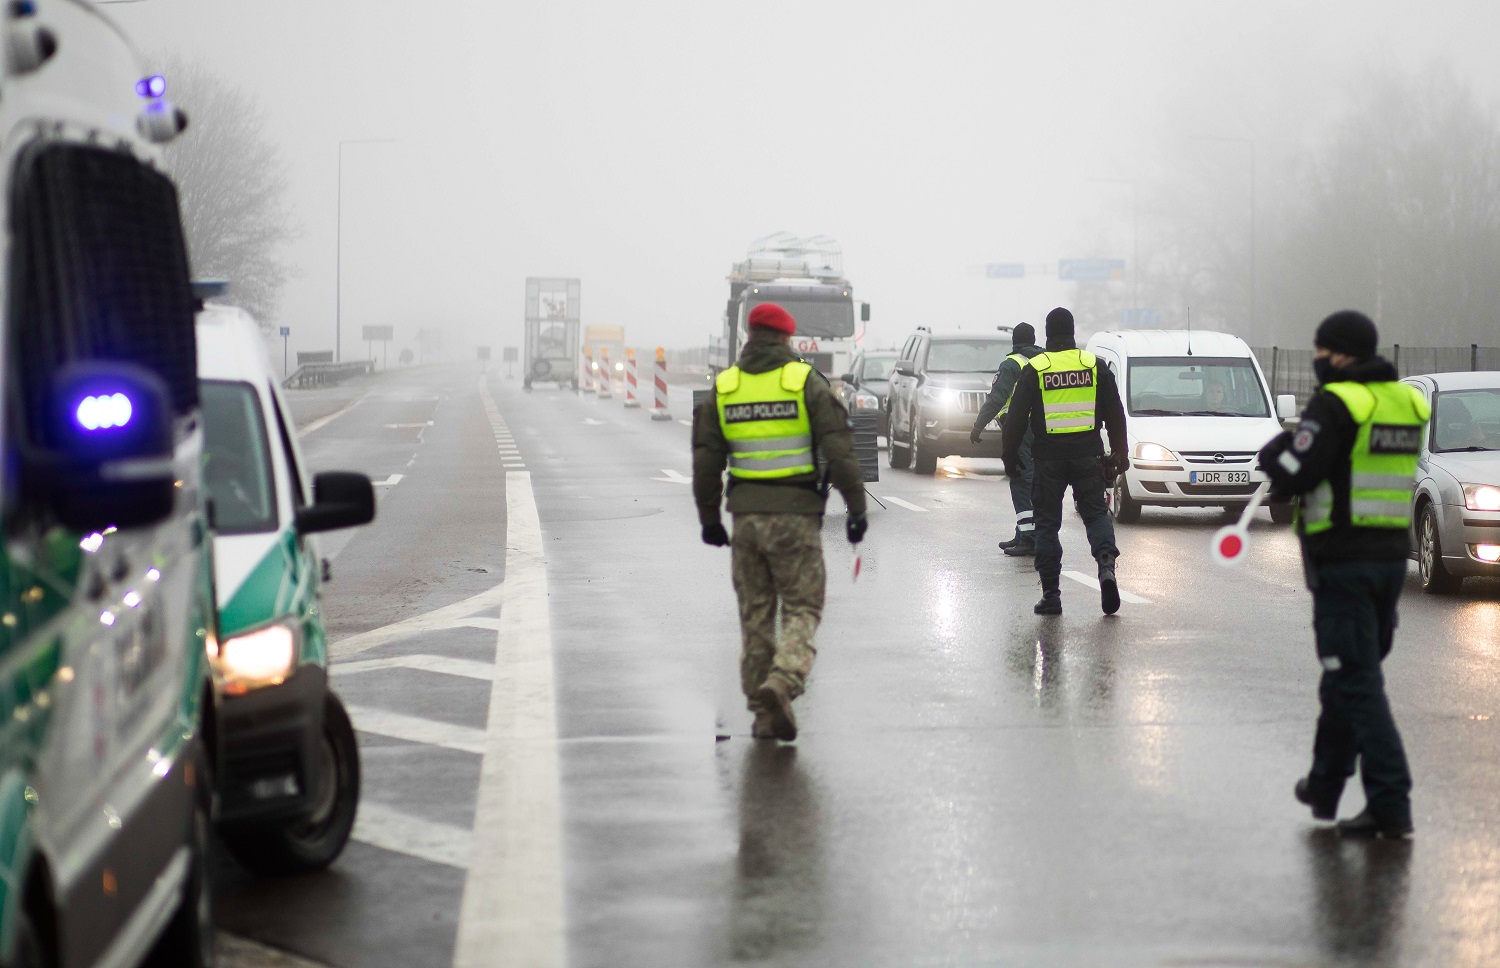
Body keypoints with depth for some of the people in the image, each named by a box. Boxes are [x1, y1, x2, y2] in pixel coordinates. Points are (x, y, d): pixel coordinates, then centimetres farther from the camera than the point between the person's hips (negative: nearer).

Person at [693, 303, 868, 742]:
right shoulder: (806, 382, -3)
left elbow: (706, 460, 8)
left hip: (746, 516, 3)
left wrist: (709, 517, 17)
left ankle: (763, 712, 11)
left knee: (756, 614, 11)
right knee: (802, 608, 2)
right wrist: (856, 506, -5)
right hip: (797, 513, -3)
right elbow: (838, 450, -9)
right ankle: (782, 683, -22)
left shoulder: (723, 388, 7)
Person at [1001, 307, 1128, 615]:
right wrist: (1120, 452, 16)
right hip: (1088, 456, 1)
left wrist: (1010, 457, 8)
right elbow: (1115, 413, 8)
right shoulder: (1095, 365, 4)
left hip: (1048, 458, -1)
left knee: (1047, 523, 6)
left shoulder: (1034, 370, -2)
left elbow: (1017, 418, -1)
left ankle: (1051, 594, 3)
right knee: (1095, 513, 9)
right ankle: (1106, 565, -18)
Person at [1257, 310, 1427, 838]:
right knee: (1348, 674, 20)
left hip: (1342, 561, -8)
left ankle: (1391, 805, -10)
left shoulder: (1335, 404, -14)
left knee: (1356, 680, -6)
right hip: (1392, 554, 8)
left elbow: (1293, 476, -18)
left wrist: (1274, 451, 4)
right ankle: (1325, 786, 32)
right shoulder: (1407, 401, 9)